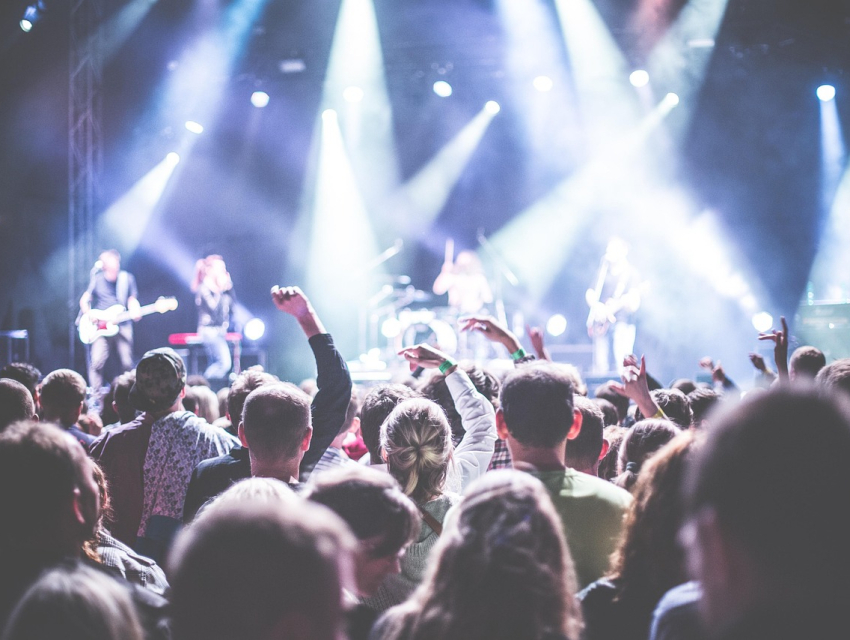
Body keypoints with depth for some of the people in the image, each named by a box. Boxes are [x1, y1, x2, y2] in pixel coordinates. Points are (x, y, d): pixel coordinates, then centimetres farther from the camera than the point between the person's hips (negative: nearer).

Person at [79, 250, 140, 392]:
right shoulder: (97, 279, 4)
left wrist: (135, 311, -14)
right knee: (96, 362, -13)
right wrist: (88, 314, -10)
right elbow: (84, 300, 9)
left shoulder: (127, 278, 5)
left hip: (122, 326, 1)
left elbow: (132, 300, 8)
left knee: (127, 364, -1)